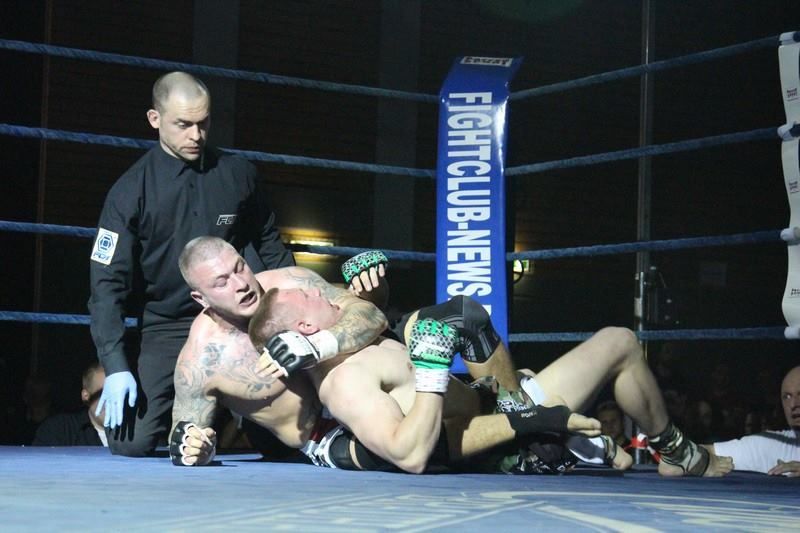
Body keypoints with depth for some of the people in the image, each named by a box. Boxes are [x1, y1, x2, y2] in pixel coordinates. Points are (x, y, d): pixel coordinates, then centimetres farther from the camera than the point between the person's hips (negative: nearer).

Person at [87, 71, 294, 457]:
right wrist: (115, 367, -16)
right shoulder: (131, 191, -7)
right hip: (167, 330, -2)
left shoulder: (238, 174, 0)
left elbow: (268, 243, 15)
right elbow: (108, 282, -8)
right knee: (131, 444, -15)